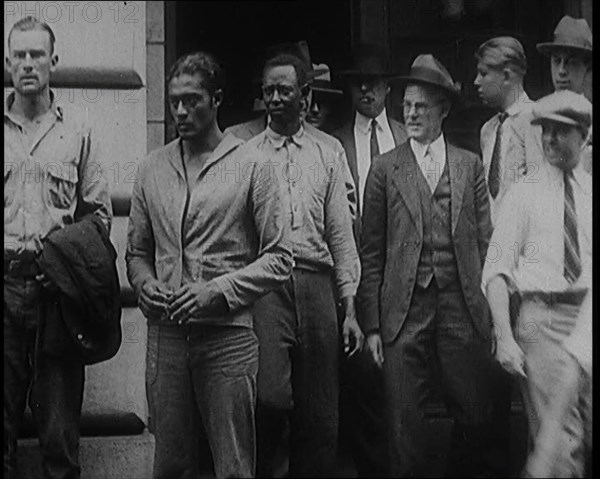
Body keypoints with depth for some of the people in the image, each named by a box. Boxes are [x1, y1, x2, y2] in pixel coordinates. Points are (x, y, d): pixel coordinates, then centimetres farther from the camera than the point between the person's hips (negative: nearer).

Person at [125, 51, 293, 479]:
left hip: (227, 335, -3)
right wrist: (145, 283, -3)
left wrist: (217, 290, -13)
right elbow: (137, 251, 18)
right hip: (165, 333, 4)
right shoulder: (152, 169, 11)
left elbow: (279, 259, -3)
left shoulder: (250, 169, -1)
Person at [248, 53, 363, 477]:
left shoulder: (327, 156, 15)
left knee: (320, 415, 3)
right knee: (268, 398, -17)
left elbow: (341, 235, 13)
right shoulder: (247, 155, 9)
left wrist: (350, 309, 6)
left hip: (316, 284, 3)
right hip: (264, 284, -2)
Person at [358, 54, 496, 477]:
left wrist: (490, 313, 1)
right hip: (405, 310, -1)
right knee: (405, 422, 1)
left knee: (476, 417, 6)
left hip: (463, 307, 1)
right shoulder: (385, 169, 6)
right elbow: (371, 253, 4)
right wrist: (371, 325, -1)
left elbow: (486, 243, 8)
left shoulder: (471, 166, 10)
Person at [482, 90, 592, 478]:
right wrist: (505, 337, -9)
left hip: (588, 315, 3)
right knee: (561, 437, -13)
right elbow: (498, 271, 0)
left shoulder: (590, 191, 11)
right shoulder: (525, 194, 5)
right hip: (543, 317, -3)